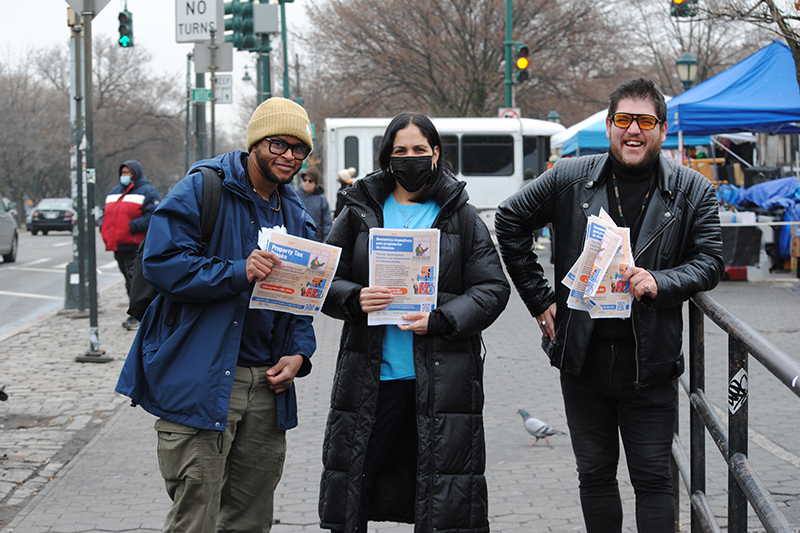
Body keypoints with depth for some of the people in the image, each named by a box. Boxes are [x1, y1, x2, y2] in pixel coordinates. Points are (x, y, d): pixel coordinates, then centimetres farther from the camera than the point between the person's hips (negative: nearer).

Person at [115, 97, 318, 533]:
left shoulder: (295, 215, 17)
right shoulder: (203, 190, -6)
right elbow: (161, 263, -16)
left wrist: (298, 353, 4)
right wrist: (238, 272, -24)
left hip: (266, 384, 7)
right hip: (201, 384, -7)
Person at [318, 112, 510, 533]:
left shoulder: (461, 217, 7)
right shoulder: (360, 213, 9)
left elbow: (493, 289, 1)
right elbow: (324, 280, 9)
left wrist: (440, 320, -14)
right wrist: (354, 298, -13)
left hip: (442, 378, -1)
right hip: (370, 375, 1)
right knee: (352, 483, 2)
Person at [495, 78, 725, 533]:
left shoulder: (693, 192, 1)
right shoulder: (570, 179, 2)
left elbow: (710, 263, 0)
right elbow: (510, 222, 10)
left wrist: (660, 282, -20)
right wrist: (539, 298, 7)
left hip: (650, 363, -2)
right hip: (583, 358, 2)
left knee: (653, 478, 0)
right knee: (595, 474, 11)